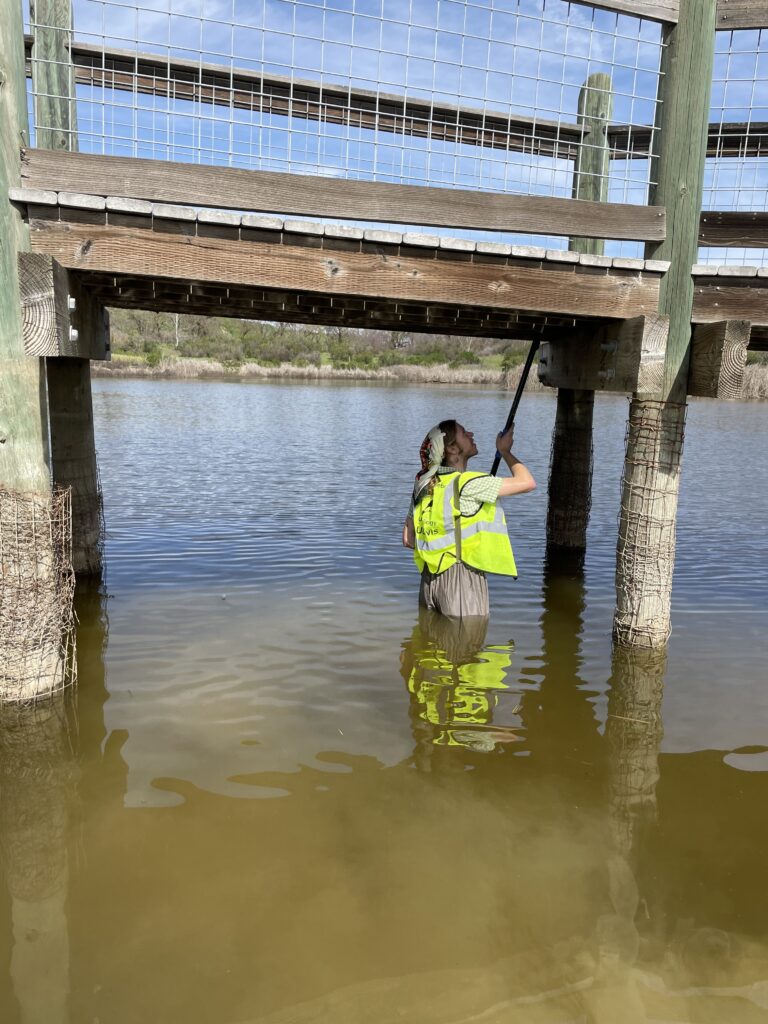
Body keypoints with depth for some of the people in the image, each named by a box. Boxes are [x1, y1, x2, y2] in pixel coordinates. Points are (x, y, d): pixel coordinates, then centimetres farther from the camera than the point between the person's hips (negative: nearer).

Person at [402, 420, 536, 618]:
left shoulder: (424, 486, 9)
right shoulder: (467, 484, -13)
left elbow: (408, 538, 13)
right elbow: (527, 482, -11)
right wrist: (505, 452, 4)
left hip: (430, 579, 7)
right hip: (461, 577, -7)